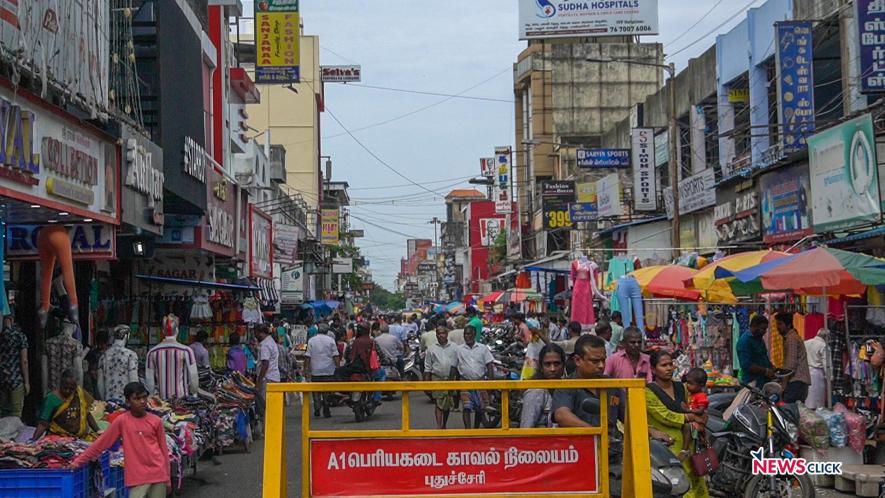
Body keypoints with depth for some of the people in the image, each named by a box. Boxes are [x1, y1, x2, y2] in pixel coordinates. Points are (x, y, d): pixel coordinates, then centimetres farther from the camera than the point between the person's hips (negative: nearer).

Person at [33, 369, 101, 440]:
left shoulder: (80, 393, 2)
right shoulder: (52, 398, -8)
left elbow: (87, 414, 13)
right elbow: (43, 423, -10)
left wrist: (98, 431, 8)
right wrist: (33, 440, -23)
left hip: (81, 437, 3)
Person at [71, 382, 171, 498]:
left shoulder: (156, 421, 2)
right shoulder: (121, 421, -2)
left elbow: (163, 450, 9)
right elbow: (101, 443, 2)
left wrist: (167, 478, 10)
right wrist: (78, 461, 1)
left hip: (157, 475, 2)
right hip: (137, 477, -1)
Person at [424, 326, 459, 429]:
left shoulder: (454, 348, 7)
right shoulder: (431, 348, 7)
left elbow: (457, 364, 8)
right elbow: (427, 368, 9)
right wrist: (427, 381, 4)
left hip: (450, 378, 1)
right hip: (437, 378, -1)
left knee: (448, 405, 8)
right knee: (438, 403, -11)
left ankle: (444, 425, 23)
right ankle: (439, 426, -16)